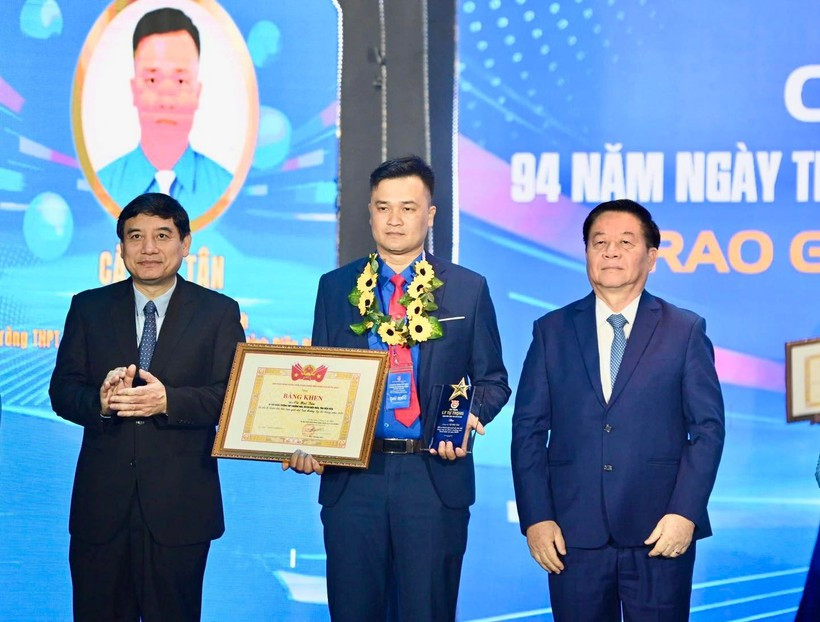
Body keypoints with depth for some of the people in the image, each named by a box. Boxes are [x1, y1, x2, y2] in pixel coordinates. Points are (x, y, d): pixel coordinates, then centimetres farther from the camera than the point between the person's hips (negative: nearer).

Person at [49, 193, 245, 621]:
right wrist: (101, 402, -19)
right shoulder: (89, 308, 9)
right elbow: (62, 391, 3)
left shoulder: (219, 312, 4)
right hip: (101, 502, 2)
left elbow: (230, 395, -5)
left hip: (180, 505, -1)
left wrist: (167, 401, -22)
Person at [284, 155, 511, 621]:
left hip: (435, 477, -1)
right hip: (352, 476, 1)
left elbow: (492, 379, 8)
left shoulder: (469, 289, 5)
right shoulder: (336, 287, 9)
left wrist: (473, 416, -14)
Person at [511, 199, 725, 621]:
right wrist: (535, 518, -3)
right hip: (573, 534, 1)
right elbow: (528, 429, 6)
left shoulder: (686, 331, 6)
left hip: (660, 534, -1)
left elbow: (708, 427, 2)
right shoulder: (552, 331, 9)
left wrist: (685, 512, -9)